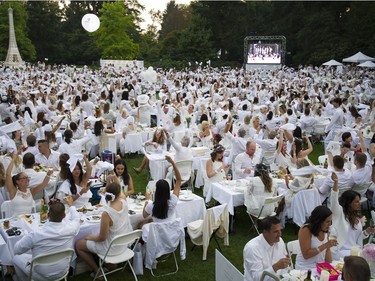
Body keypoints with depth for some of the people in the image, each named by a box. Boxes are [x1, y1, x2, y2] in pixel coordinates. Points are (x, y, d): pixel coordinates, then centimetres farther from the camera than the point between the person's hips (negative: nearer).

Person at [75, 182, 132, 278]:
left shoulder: (106, 213, -33)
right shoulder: (124, 203, -17)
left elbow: (102, 238, -21)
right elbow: (120, 195, 9)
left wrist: (89, 237, -3)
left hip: (111, 248, -6)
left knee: (78, 245, 12)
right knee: (92, 238, 32)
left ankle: (97, 271, 18)